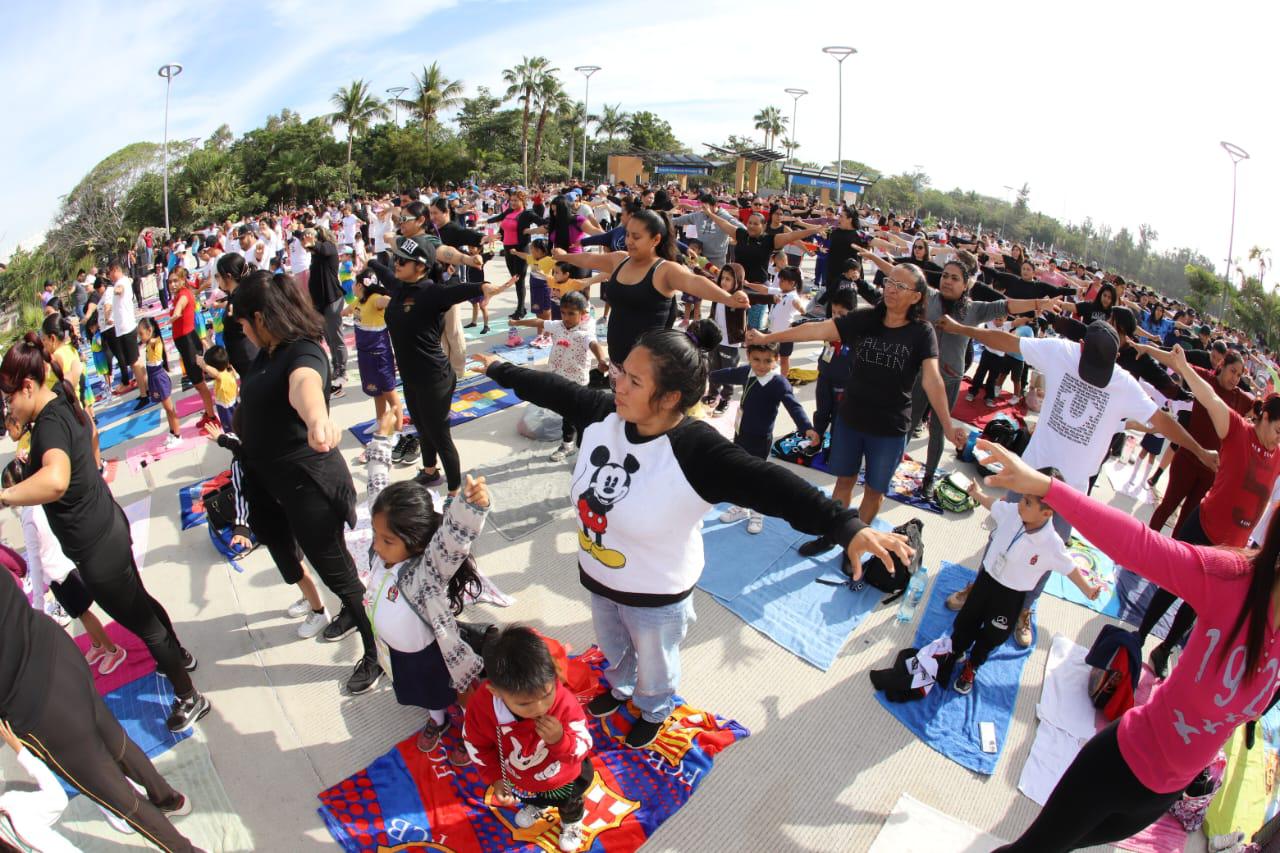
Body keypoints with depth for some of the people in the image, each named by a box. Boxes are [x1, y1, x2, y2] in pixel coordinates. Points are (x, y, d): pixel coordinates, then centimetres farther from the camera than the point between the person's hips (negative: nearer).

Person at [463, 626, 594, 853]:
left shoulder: (565, 703, -43)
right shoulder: (481, 708, -37)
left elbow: (584, 746, -31)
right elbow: (477, 746, -15)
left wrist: (561, 739, -49)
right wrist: (495, 777, -12)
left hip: (564, 781, -2)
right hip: (518, 781, 2)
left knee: (569, 805, 34)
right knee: (530, 797, 39)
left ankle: (571, 823, 70)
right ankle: (536, 806, 76)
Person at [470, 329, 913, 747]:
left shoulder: (697, 450, -36)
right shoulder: (602, 413, -17)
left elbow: (771, 486, -45)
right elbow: (553, 390, -2)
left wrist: (847, 527, -56)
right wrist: (499, 369, 12)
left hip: (655, 594, -5)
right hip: (597, 576, 5)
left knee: (653, 663, 27)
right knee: (612, 648, 35)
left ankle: (655, 710, 61)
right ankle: (620, 689, 69)